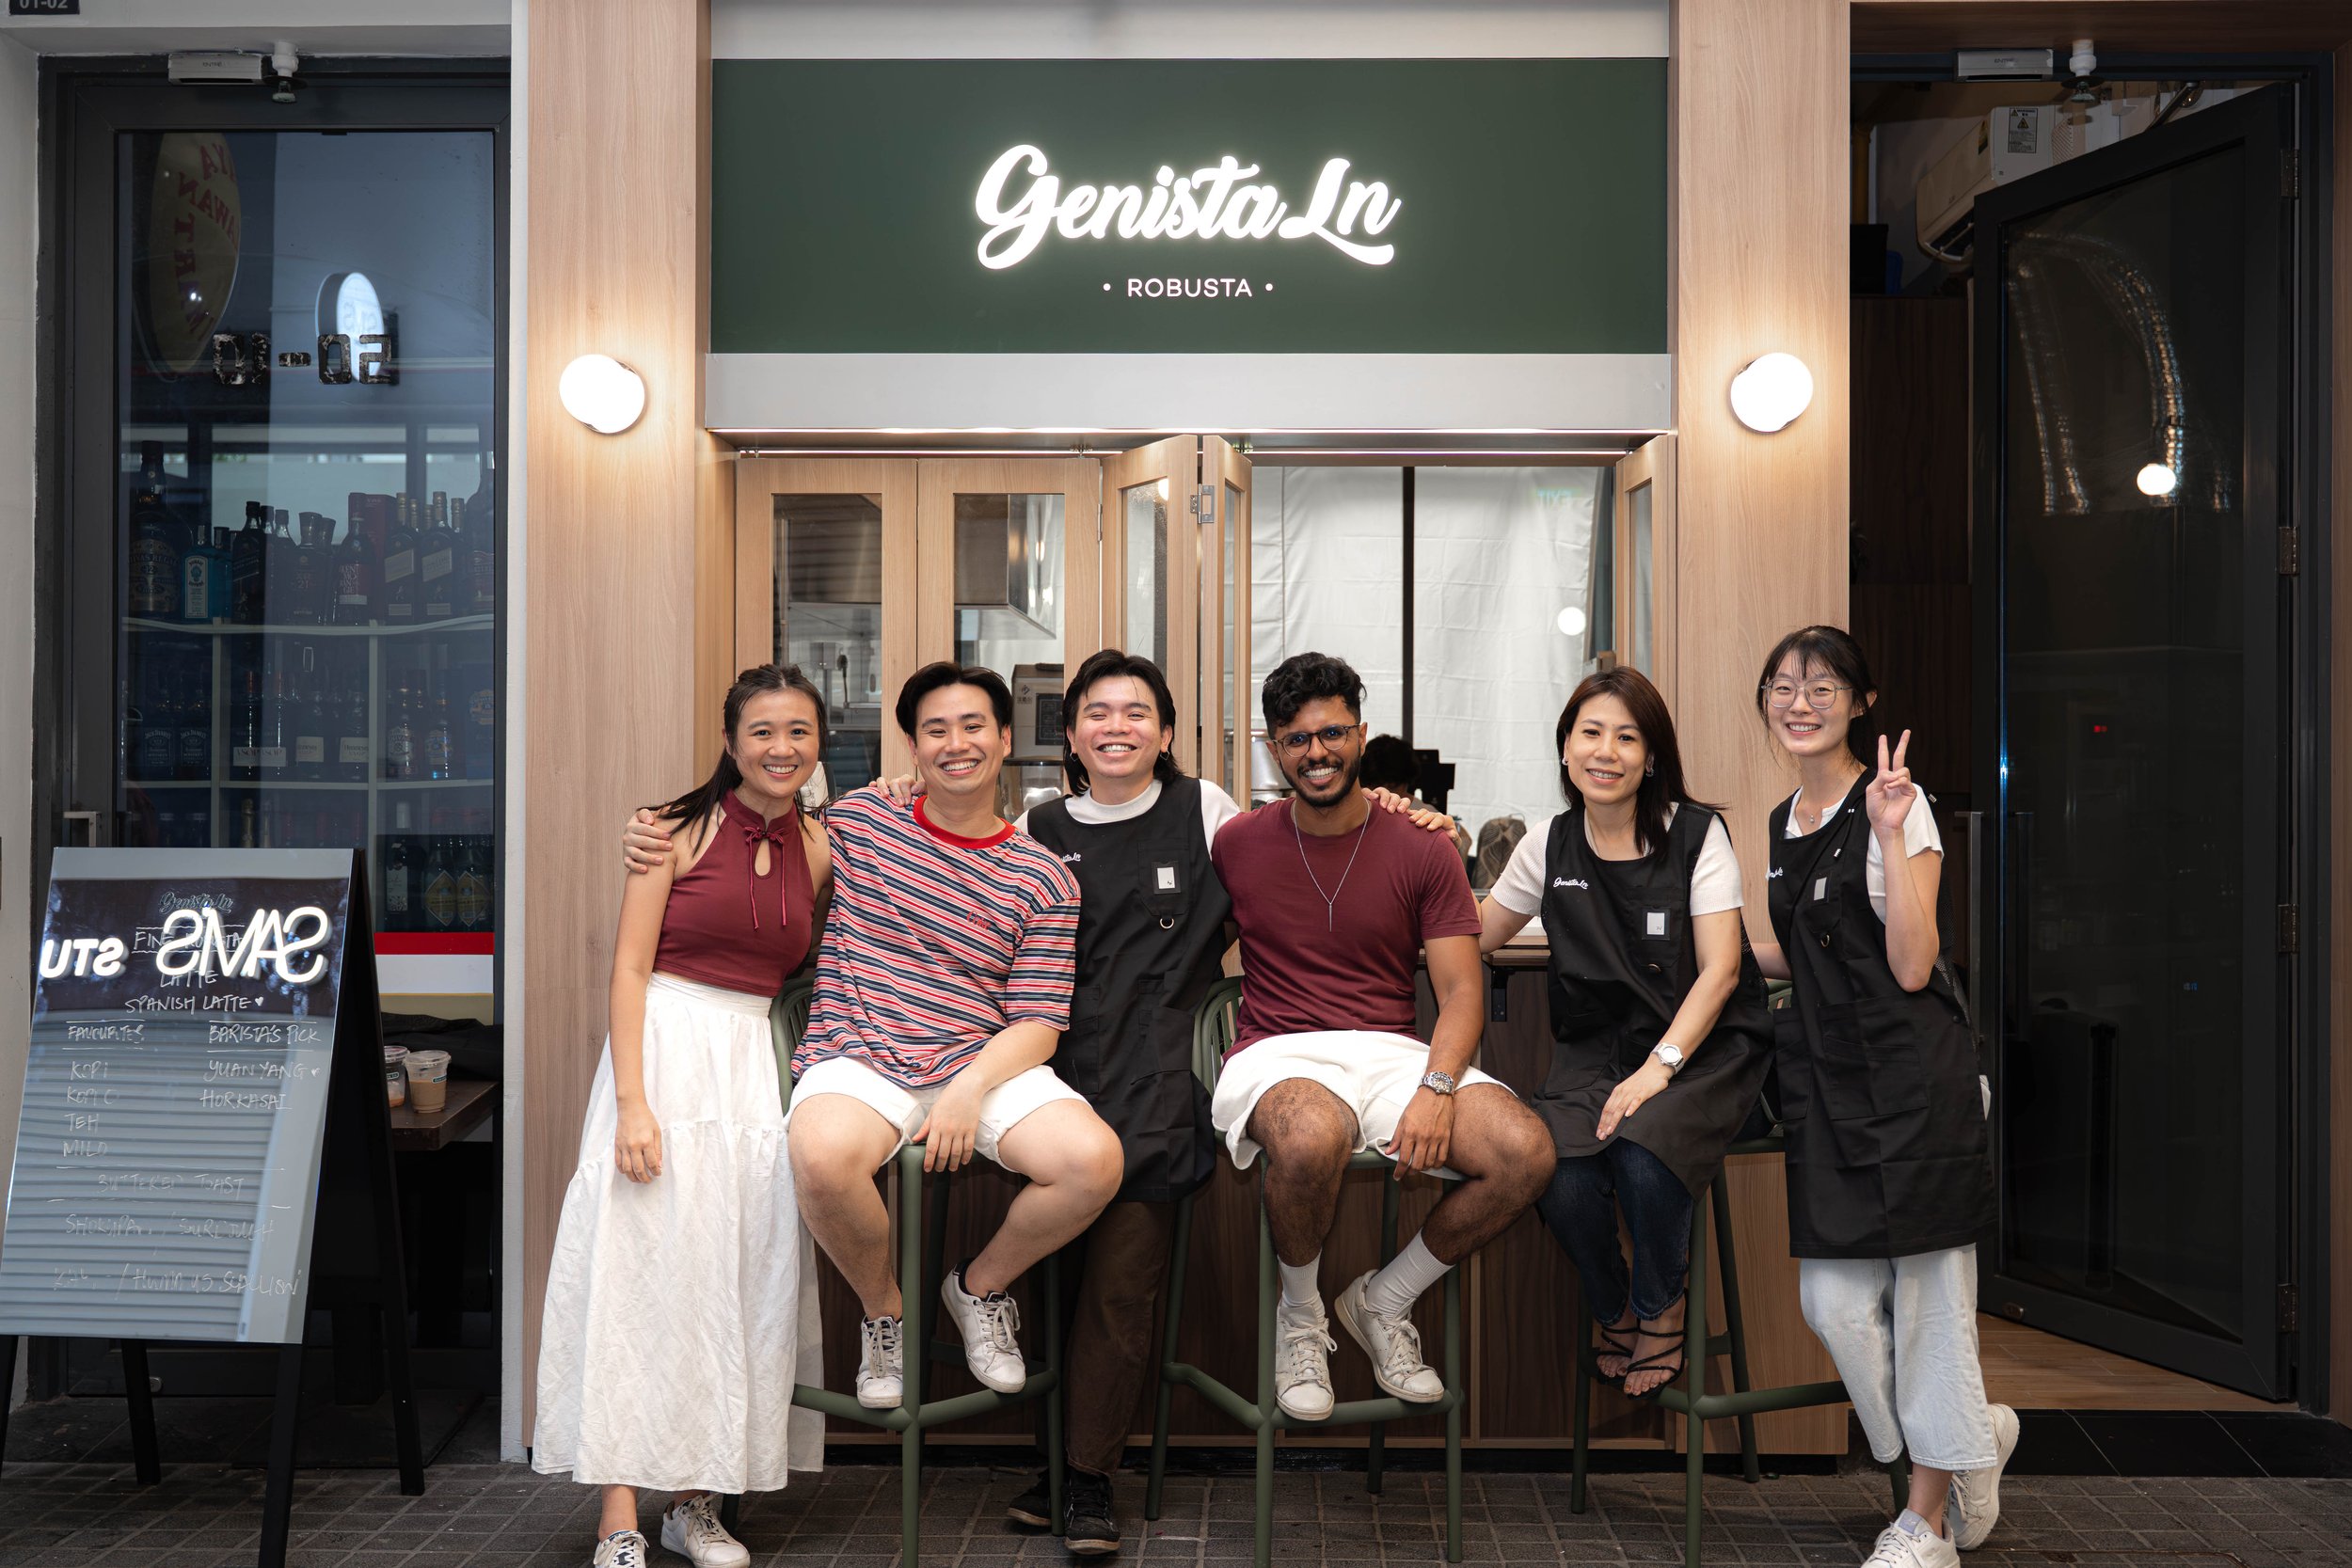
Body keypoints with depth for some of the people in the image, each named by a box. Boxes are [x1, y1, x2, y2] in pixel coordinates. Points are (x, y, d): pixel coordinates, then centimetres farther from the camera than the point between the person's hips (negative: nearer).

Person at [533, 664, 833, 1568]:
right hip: (665, 1051, -4)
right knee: (639, 1267, -6)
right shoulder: (681, 829, -2)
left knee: (738, 1277, 5)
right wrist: (631, 1102, -16)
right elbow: (629, 969, -6)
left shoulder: (820, 848, 10)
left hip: (758, 1064, 5)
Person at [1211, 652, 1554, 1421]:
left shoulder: (1422, 851, 6)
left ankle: (1383, 1301, 3)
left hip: (1394, 1053, 2)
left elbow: (1462, 989, 1)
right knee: (1311, 1139, -40)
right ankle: (1300, 1313, -5)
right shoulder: (1236, 845, 5)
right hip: (1279, 1055, -2)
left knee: (1526, 1151, -25)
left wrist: (1437, 1087, -17)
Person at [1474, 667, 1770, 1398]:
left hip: (1700, 1046, -2)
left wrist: (1659, 1066, -21)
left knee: (1644, 1159, -33)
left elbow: (1720, 969, -10)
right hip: (1593, 1048, 3)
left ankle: (1661, 1307, 2)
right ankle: (1612, 1311, 8)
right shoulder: (1549, 846, 8)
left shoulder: (1696, 834, -3)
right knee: (1562, 1179, -27)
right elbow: (1474, 939, 18)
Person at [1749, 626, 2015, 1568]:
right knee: (1833, 1304, 3)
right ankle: (1975, 1434, 29)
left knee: (1927, 1288, 2)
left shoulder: (1896, 805, -8)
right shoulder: (1784, 824, 13)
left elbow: (1911, 966, -16)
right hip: (1825, 1081, 7)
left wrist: (1890, 834, -20)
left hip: (1913, 1079, -7)